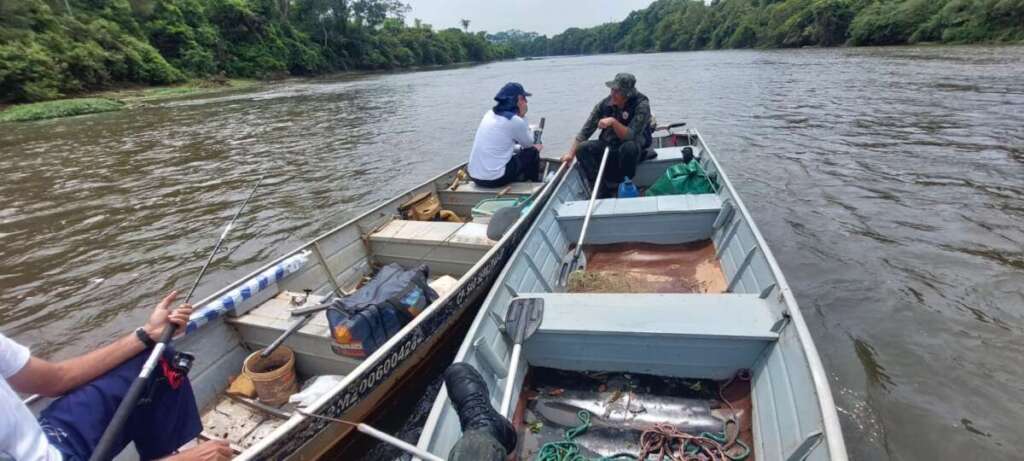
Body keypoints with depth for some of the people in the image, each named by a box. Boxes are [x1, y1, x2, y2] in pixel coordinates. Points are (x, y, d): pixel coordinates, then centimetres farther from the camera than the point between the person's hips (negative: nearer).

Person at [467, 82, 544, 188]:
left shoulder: (489, 114, 9)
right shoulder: (515, 121, -14)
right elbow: (529, 143, 5)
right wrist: (523, 117, 8)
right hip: (495, 179, -8)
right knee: (532, 153, 10)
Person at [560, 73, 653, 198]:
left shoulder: (641, 105, -19)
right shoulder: (605, 104, -8)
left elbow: (630, 136, -27)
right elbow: (585, 130, -4)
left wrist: (613, 122, -40)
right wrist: (571, 153, -9)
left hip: (635, 147, -4)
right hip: (609, 145, 4)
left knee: (628, 148, -39)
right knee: (583, 149, -20)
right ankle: (602, 189, -19)